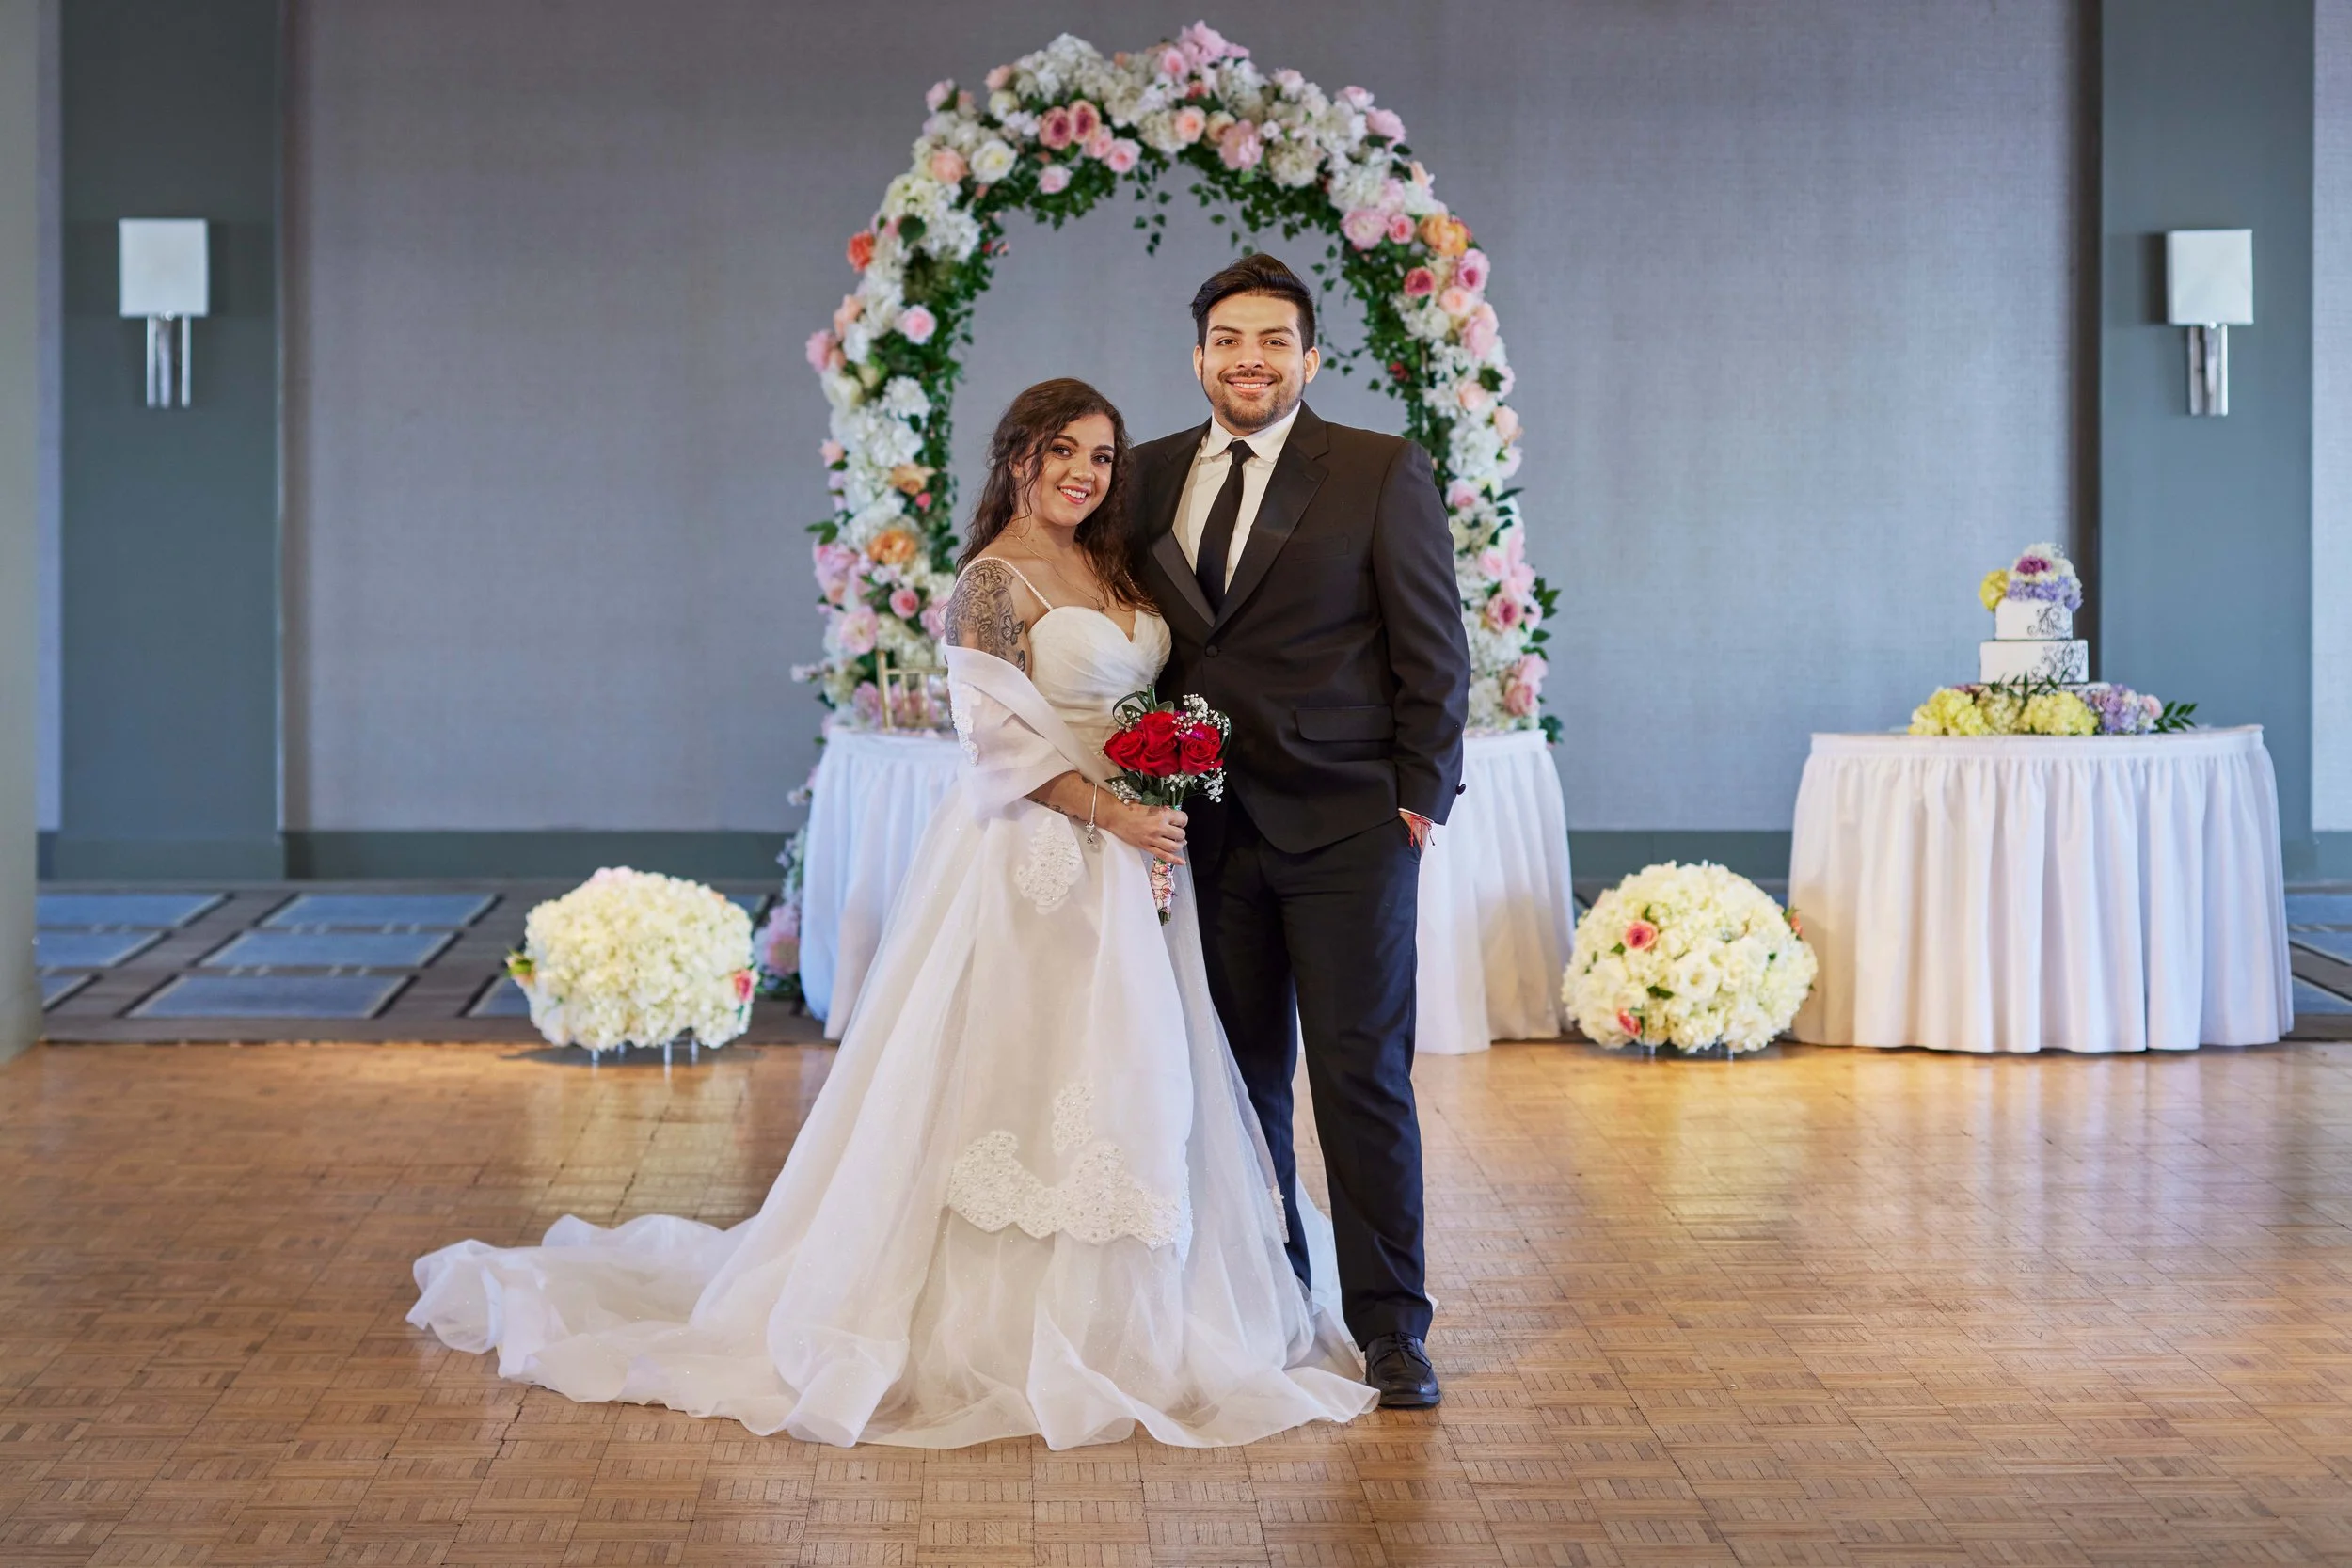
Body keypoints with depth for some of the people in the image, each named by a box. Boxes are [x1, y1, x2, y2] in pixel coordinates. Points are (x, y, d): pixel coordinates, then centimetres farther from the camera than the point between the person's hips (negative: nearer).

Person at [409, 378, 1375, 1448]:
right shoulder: (995, 580, -10)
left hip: (1123, 856, 8)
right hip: (1032, 862, -8)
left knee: (1112, 1080, 10)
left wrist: (1172, 797, 5)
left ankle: (1095, 1314, 19)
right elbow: (997, 732, -17)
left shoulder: (1111, 568, 14)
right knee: (1015, 1074, -5)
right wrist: (1107, 813, -19)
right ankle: (991, 1321, 3)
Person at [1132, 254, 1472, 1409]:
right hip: (1210, 826, 4)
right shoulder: (1152, 478, 10)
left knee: (1362, 1075, -2)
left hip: (1347, 826, -4)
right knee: (1243, 1076, 8)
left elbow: (1435, 650, -2)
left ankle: (1390, 1325, 5)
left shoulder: (1382, 473, -2)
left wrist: (1419, 797, -7)